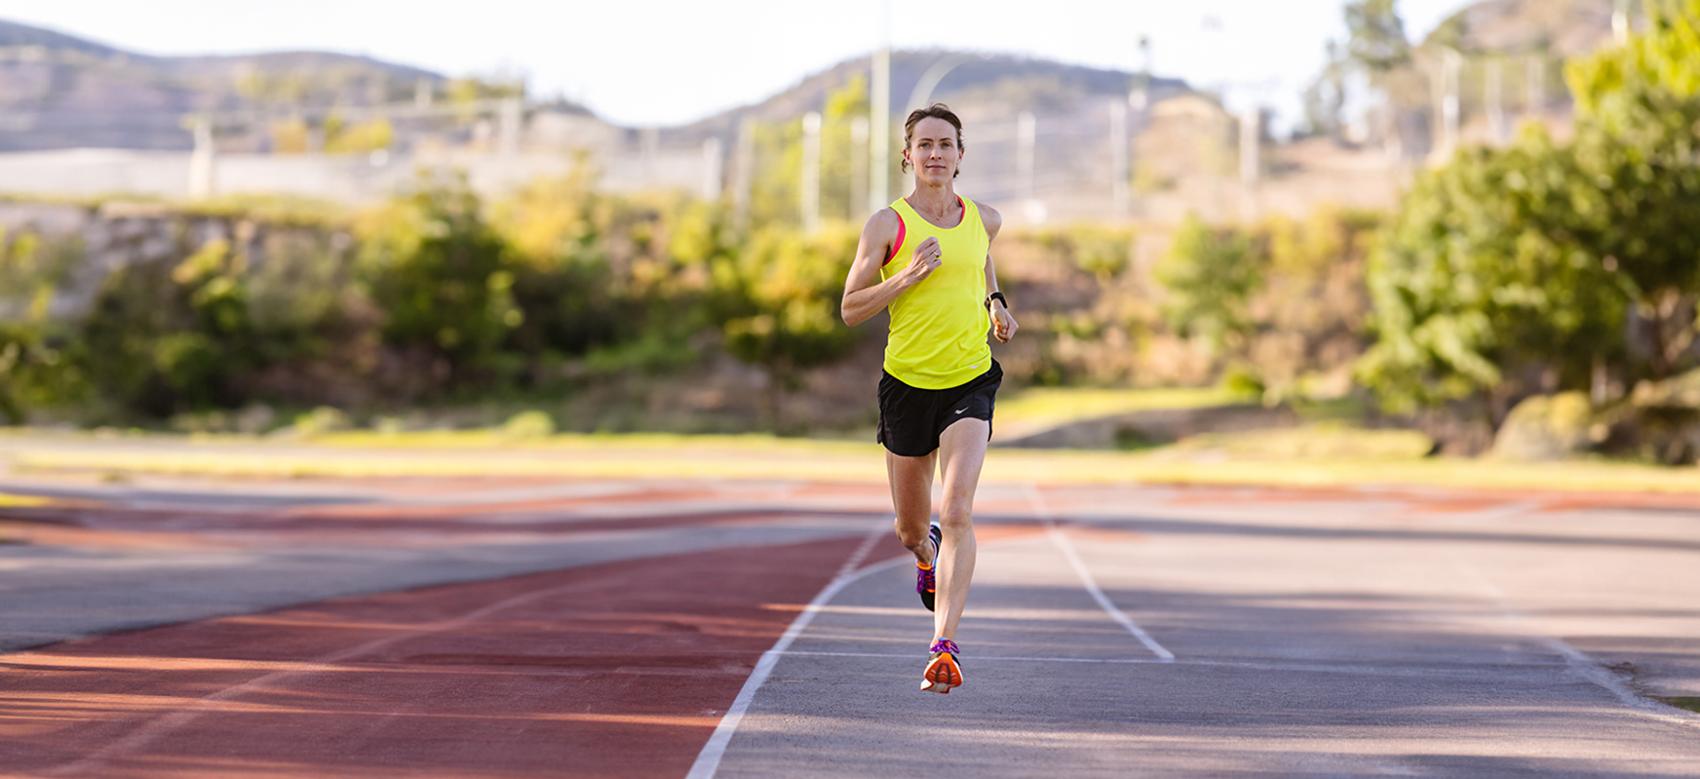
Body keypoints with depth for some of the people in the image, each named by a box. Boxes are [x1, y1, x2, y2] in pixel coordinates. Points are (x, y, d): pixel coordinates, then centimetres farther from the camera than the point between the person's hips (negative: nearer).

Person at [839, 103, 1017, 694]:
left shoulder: (984, 220, 4)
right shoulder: (887, 225, -6)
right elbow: (850, 310, -5)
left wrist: (995, 303, 9)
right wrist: (908, 276, -18)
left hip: (970, 383, 0)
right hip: (908, 384, 0)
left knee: (958, 511, -20)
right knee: (911, 528, 13)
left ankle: (945, 644, -22)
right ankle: (926, 556, 52)